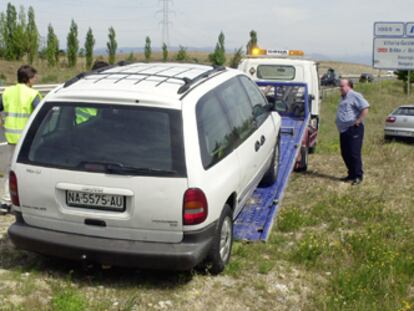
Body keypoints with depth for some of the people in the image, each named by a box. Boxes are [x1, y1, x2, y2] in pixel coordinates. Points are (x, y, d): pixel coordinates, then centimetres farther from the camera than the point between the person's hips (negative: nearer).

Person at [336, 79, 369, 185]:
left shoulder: (354, 96, -10)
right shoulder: (343, 98, 20)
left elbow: (365, 108, -19)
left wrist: (358, 121, -18)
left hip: (353, 129, -10)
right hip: (344, 130, 10)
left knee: (354, 153, -8)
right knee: (345, 153, 11)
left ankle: (358, 176, -2)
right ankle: (351, 174, 21)